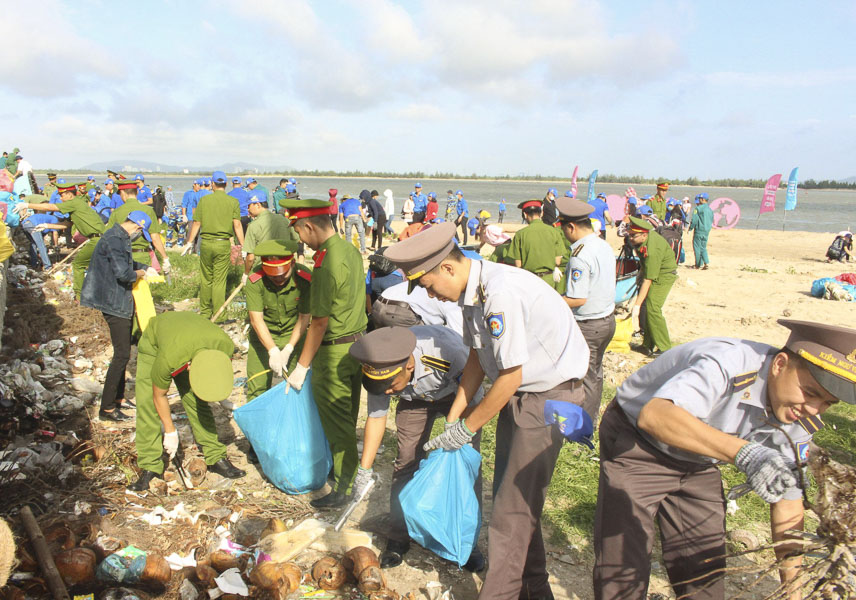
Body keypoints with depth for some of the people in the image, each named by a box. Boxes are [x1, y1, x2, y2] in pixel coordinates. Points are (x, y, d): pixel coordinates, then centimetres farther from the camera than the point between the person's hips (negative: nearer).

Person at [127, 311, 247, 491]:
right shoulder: (168, 360, -43)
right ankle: (150, 467, -5)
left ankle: (216, 458, 5)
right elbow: (159, 395, -22)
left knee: (197, 403, -4)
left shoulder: (225, 345, -34)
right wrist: (170, 432, -12)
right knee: (147, 403, -14)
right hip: (153, 343, -3)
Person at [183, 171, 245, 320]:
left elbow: (196, 223, 3)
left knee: (205, 279, 14)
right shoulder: (233, 201, -2)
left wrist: (189, 242, 13)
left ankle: (205, 312, 24)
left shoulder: (204, 200, 2)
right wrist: (242, 246, 1)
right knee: (219, 281, 3)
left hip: (206, 243, 1)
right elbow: (237, 225, -5)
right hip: (223, 244, -1)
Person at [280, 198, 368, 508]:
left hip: (334, 351, -9)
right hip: (357, 341, 9)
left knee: (336, 421, 4)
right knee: (348, 415, 21)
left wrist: (302, 367, -13)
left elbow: (319, 323, -21)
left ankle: (343, 488, 15)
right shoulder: (350, 249, 5)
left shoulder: (326, 265, -23)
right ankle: (345, 468, 37)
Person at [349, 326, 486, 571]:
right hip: (415, 399, 3)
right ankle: (398, 539, 9)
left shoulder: (448, 353, -44)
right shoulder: (380, 371, -29)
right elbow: (376, 417, -13)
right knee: (407, 461, -7)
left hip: (458, 393, -2)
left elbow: (473, 399, -25)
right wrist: (364, 469, -12)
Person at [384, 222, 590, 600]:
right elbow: (478, 357, 11)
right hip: (519, 394, 9)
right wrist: (454, 417, 12)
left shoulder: (500, 293, -28)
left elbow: (511, 376, -23)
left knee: (513, 505, -4)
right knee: (513, 495, 16)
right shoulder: (472, 291, 1)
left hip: (550, 395, -9)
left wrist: (466, 428, -11)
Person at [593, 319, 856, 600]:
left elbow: (787, 501, 1)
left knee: (706, 575, 9)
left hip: (698, 464, 7)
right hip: (635, 443, -6)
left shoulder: (798, 419, -9)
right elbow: (654, 415, -52)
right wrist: (745, 452, -61)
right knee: (624, 569, -10)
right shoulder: (729, 364, -35)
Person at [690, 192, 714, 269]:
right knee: (703, 247, 16)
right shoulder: (710, 210, 11)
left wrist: (690, 228, -2)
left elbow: (694, 220, -14)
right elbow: (711, 221, 16)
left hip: (699, 230, -7)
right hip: (706, 231, 7)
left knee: (697, 247, 2)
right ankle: (706, 262, 1)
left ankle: (699, 264, 5)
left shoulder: (698, 208, -12)